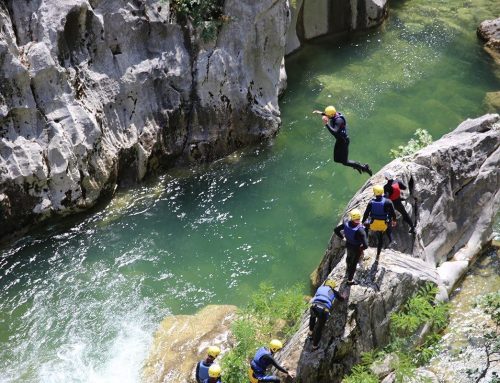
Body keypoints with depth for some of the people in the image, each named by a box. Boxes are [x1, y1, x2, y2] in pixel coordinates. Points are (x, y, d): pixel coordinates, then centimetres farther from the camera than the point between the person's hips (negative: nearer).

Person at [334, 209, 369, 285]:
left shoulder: (346, 223, -26)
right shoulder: (360, 230, -41)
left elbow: (336, 230, -11)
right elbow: (365, 246, -41)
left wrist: (342, 237, 3)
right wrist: (362, 248, -17)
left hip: (348, 245, 5)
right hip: (357, 248, -5)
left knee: (349, 257, 36)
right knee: (354, 263, 21)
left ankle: (348, 271, 67)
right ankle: (350, 280, 44)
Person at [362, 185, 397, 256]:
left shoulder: (371, 202, -12)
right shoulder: (387, 202, -13)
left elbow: (366, 213, -6)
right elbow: (393, 212, -6)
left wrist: (363, 222, 7)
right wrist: (394, 220, 10)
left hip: (373, 224, -1)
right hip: (383, 225, 1)